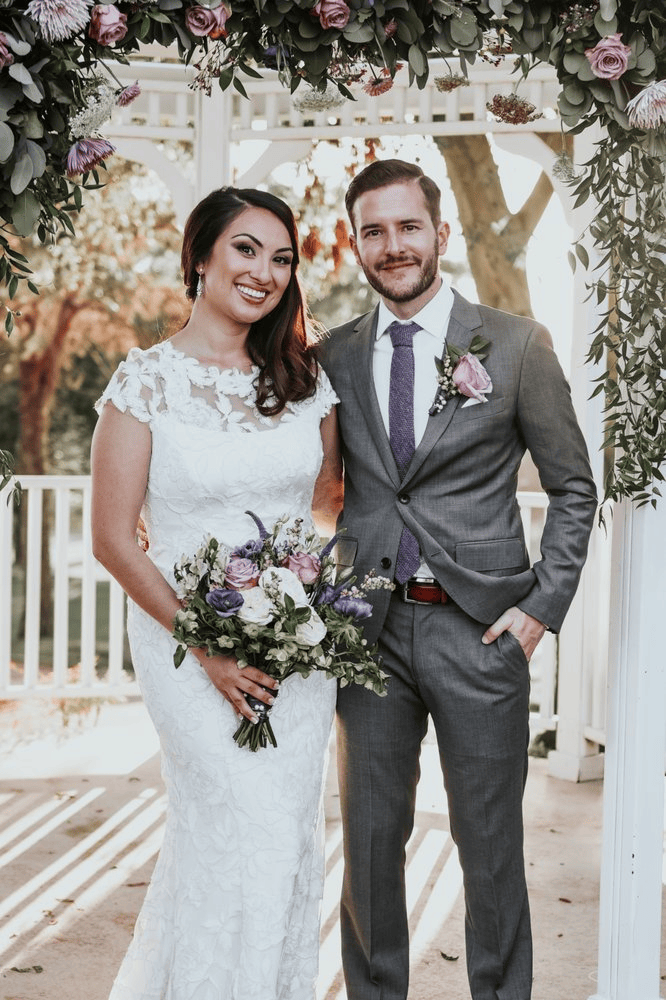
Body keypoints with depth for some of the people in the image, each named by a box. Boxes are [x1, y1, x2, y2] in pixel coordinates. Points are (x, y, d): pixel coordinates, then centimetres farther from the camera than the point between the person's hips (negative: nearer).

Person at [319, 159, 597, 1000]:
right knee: (370, 837, 12)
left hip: (479, 625, -2)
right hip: (368, 625, 3)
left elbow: (573, 488, 3)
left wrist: (543, 607, -5)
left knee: (490, 843, 8)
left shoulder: (516, 345, -1)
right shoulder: (332, 359, 7)